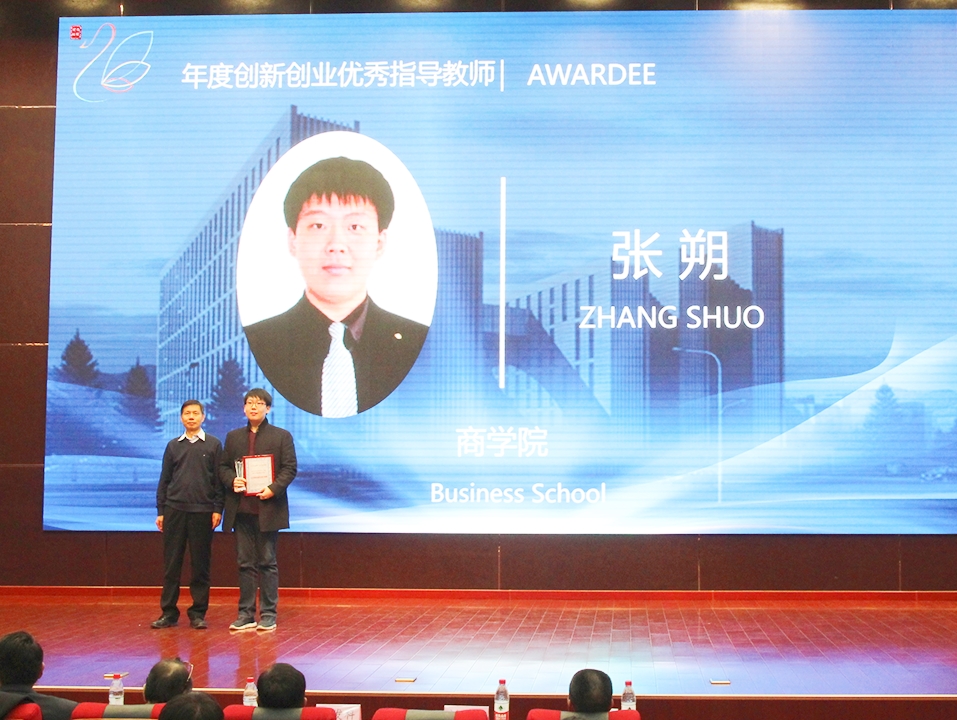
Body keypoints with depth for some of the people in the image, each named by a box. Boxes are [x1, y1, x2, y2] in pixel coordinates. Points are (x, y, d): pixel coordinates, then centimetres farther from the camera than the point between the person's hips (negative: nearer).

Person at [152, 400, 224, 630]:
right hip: (174, 510, 2)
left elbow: (219, 479, 4)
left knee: (200, 565, 2)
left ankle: (198, 613, 8)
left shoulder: (213, 445, 6)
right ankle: (169, 612, 9)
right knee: (171, 564, 2)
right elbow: (164, 480, 12)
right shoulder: (173, 446, 11)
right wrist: (161, 511, 7)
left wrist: (217, 509, -3)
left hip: (202, 511, -2)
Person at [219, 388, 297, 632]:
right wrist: (231, 481, -9)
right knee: (245, 563, 7)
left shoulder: (282, 436, 4)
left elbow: (289, 468, -2)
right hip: (241, 509, 3)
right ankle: (246, 614, 11)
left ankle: (268, 614, 7)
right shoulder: (233, 437, 14)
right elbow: (223, 466, 13)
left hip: (268, 508, -3)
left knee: (267, 563, 1)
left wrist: (274, 489, -17)